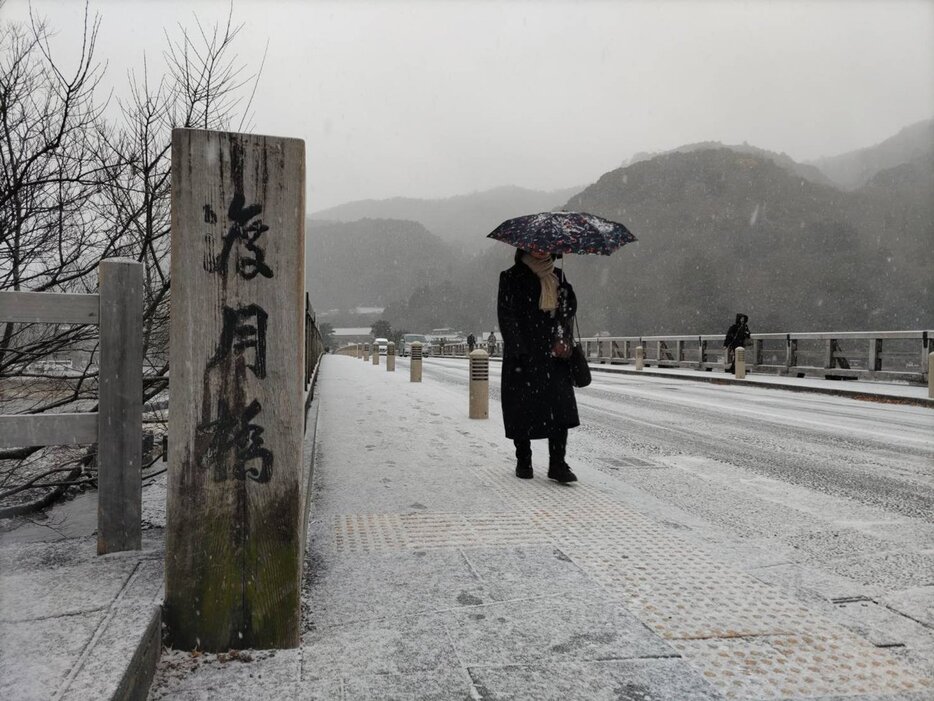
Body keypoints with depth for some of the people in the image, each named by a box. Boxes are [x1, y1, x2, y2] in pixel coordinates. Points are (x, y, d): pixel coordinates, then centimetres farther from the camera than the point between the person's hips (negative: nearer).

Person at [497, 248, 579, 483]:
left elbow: (570, 305, 10)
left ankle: (557, 464, -4)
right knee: (522, 408, 2)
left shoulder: (557, 276, 16)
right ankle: (523, 461, 17)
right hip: (523, 355, -3)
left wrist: (562, 338, -5)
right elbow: (506, 316, -4)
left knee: (561, 406, -8)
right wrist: (519, 352, -12)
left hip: (554, 353, 3)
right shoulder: (512, 277, 3)